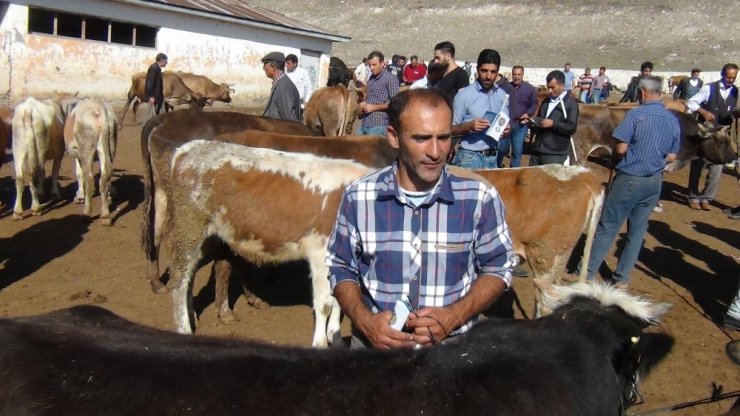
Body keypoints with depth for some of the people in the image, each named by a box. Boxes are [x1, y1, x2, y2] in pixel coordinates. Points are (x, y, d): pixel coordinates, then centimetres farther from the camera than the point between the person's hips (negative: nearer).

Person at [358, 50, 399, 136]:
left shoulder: (390, 79, -6)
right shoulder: (370, 79, 16)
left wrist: (374, 107, -11)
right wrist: (363, 105, 6)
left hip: (379, 125, -7)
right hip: (364, 124, 7)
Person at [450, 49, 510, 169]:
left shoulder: (502, 95, 7)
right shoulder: (464, 94, -9)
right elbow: (452, 129, -6)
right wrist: (469, 126, -24)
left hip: (492, 157, 5)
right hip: (469, 156, -5)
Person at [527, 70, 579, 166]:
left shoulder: (571, 103, -3)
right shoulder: (546, 101, 17)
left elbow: (571, 128, -11)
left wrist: (553, 124, -21)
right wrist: (530, 121, 2)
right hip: (537, 150, 6)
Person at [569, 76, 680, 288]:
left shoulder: (636, 114, -14)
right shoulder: (673, 120, 4)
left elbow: (620, 149, -17)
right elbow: (671, 157, 8)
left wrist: (614, 158, 4)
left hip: (629, 179, -5)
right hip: (654, 181, 6)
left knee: (606, 227, 1)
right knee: (637, 229, 13)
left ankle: (586, 273, 7)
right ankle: (622, 278, 19)